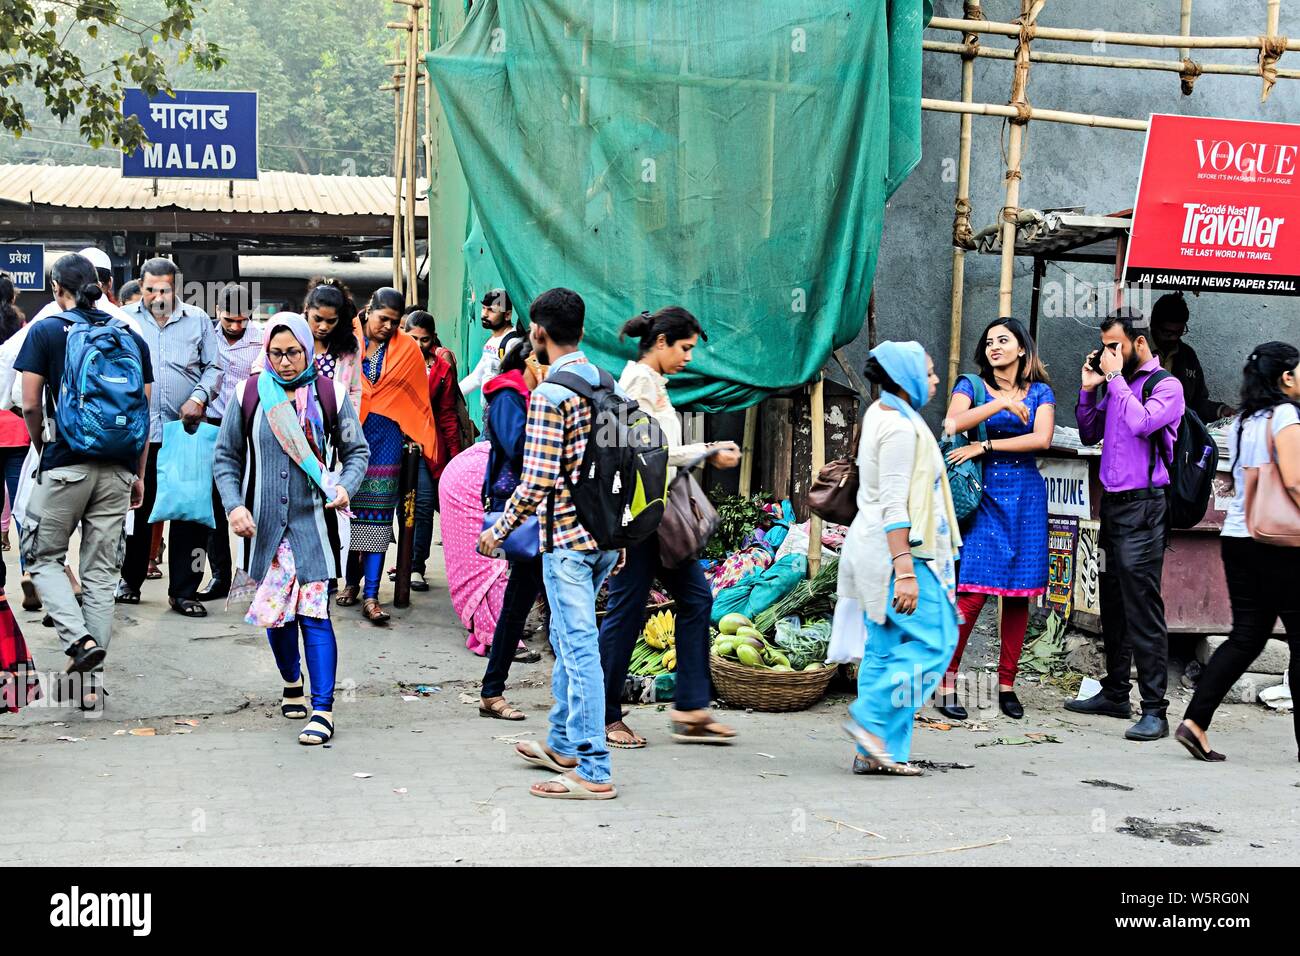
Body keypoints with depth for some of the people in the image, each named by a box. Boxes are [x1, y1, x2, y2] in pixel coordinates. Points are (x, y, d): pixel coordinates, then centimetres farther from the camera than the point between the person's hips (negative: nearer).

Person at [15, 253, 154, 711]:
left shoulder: (46, 331, -2)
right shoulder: (131, 337, 9)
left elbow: (30, 404, -4)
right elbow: (145, 412, 8)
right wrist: (139, 475, 15)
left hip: (67, 463, -4)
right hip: (118, 468, 4)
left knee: (44, 557, 13)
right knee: (100, 571, 8)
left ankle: (78, 639, -10)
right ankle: (91, 684, 8)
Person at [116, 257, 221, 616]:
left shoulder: (197, 320, 7)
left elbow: (213, 367, 9)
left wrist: (200, 397, -7)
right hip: (138, 431, 0)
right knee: (136, 509, 9)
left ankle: (183, 592, 7)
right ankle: (130, 582, 24)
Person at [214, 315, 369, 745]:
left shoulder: (331, 395, 1)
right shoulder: (247, 394, 4)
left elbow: (357, 451, 9)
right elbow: (226, 458, 10)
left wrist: (346, 487, -10)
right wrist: (234, 505, -4)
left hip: (313, 522, -2)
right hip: (264, 524, 2)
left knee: (315, 613, -9)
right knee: (275, 613, 11)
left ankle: (323, 710, -7)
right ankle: (292, 682, 38)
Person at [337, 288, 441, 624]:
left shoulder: (406, 348, 4)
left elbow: (416, 398, 8)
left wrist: (415, 436, 6)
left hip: (385, 438, 0)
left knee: (377, 515, -4)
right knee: (348, 509, 6)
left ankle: (371, 596, -7)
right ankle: (352, 581, 21)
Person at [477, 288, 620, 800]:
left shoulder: (550, 394, -16)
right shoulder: (605, 383, 10)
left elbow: (537, 481, -19)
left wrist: (498, 530, -6)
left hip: (567, 537, -9)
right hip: (606, 533, 9)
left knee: (579, 649, -6)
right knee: (567, 638, 21)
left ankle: (593, 771, -3)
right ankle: (563, 743, 33)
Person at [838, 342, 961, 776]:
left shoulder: (881, 414, 17)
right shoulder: (900, 427, -14)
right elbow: (894, 505, -20)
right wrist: (905, 571, -23)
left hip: (877, 549, 10)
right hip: (896, 549, -10)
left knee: (886, 650, 9)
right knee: (933, 641, -6)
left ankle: (874, 751, 10)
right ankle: (873, 720, -6)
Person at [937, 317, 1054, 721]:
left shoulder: (1040, 392, 11)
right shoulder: (972, 386, 7)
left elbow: (1041, 439, -6)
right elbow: (953, 424, -12)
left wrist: (985, 446, -10)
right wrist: (1001, 404, -18)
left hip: (1025, 498, 2)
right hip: (983, 495, -2)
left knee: (1018, 595, 3)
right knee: (971, 593, -11)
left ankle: (1007, 684, 11)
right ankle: (946, 682, -6)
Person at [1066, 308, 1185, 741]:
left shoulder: (1166, 384, -6)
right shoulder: (1115, 385, 14)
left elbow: (1142, 422, -23)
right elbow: (1089, 434, 19)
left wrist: (1115, 377, -12)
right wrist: (1089, 388, 7)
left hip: (1143, 507, -8)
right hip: (1113, 503, 8)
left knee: (1142, 608, -10)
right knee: (1113, 605, 14)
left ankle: (1154, 710, -9)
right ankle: (1115, 693, 26)